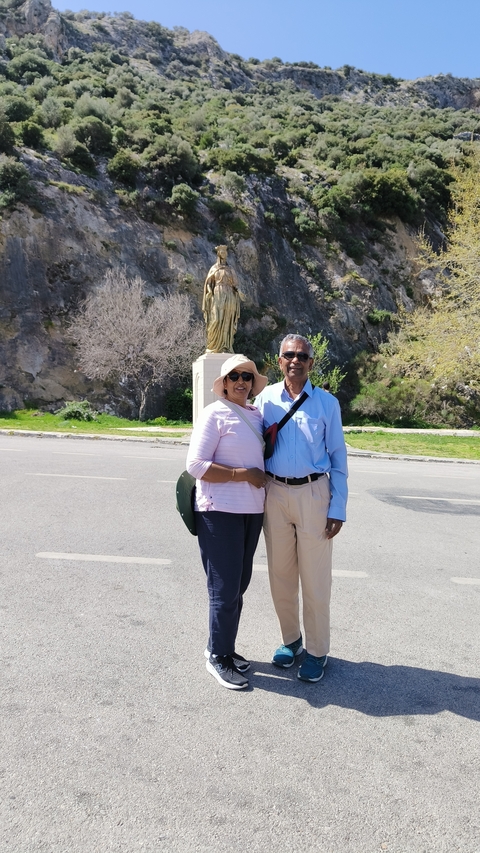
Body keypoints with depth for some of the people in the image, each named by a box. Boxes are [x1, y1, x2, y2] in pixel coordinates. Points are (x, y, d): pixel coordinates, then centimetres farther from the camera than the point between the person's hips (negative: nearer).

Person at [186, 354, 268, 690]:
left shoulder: (257, 415, 10)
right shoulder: (214, 414, -9)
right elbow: (196, 465, -16)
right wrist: (244, 474, -17)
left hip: (252, 510, 7)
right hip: (221, 511, -7)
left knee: (239, 585, 15)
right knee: (225, 588, 1)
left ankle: (225, 648, 32)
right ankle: (218, 656, 19)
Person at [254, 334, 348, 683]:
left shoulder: (327, 403, 0)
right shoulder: (265, 399, 4)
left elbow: (338, 458, 2)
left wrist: (337, 509, -4)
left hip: (313, 494, -2)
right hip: (275, 494, 2)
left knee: (315, 579, 4)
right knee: (281, 576, 13)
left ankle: (317, 651, 22)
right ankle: (291, 639, 33)